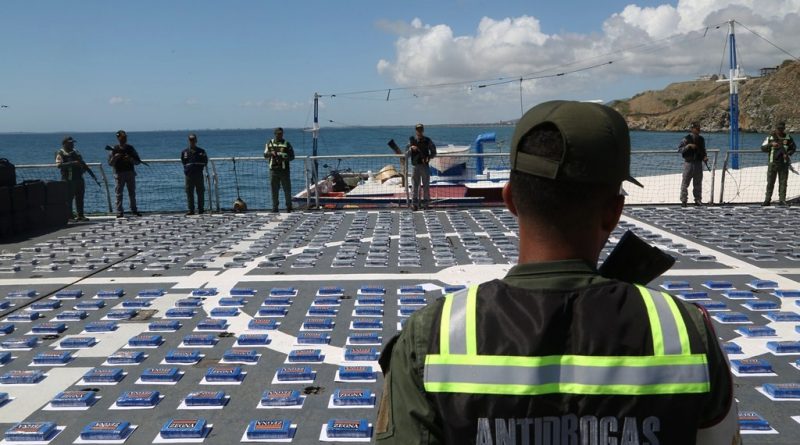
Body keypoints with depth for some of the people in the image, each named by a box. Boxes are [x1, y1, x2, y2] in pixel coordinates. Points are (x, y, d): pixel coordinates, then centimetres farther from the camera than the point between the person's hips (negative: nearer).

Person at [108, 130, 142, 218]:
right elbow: (110, 163, 1)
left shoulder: (130, 148, 8)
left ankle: (134, 211, 13)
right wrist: (115, 157, -16)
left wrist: (130, 159, -10)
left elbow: (138, 161, 8)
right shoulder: (115, 149, 3)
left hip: (130, 173, 2)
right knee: (119, 194, -1)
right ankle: (119, 212, 1)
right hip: (119, 174, -2)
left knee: (132, 193, 5)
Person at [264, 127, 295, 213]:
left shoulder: (287, 144, 5)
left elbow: (292, 156, 3)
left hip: (284, 170, -1)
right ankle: (275, 207, 11)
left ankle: (289, 207, 10)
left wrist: (284, 159, -15)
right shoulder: (270, 143, 11)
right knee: (274, 190, 4)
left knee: (287, 189, 0)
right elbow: (265, 154, 7)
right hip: (273, 169, 1)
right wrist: (271, 153, -15)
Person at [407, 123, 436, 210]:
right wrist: (411, 148, -17)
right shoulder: (411, 140, 5)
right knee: (415, 185, -1)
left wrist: (429, 157, -12)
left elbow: (433, 152, 8)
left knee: (426, 185, 3)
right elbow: (408, 154, 3)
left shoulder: (427, 140, 3)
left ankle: (426, 203, 10)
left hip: (425, 165, 0)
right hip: (415, 165, 0)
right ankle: (415, 203, 2)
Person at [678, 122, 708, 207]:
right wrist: (688, 146, -21)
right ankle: (683, 200, -1)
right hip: (688, 162, -5)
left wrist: (705, 157, 4)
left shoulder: (701, 139, 12)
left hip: (698, 163, 5)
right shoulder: (686, 139, -4)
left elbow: (703, 151, 22)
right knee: (685, 183, -5)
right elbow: (680, 149, -8)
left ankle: (698, 200, 15)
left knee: (698, 183, 8)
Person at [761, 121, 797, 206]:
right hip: (772, 163, -1)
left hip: (784, 163, 1)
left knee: (783, 182, 1)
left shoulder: (788, 138, 5)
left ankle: (782, 200, 4)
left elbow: (794, 148, 14)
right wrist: (771, 144, -20)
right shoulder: (770, 137, 2)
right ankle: (767, 200, 5)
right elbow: (763, 148, -4)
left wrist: (788, 154, -5)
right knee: (770, 182, 1)